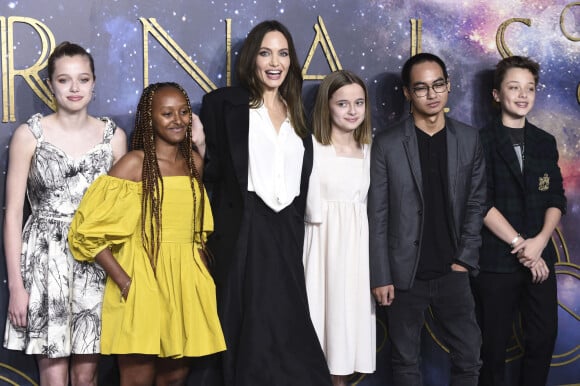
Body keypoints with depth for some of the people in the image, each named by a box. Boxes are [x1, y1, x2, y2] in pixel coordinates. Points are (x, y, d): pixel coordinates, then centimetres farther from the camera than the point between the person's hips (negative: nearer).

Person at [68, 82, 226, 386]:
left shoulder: (195, 163, 8)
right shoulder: (135, 164, -8)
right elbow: (88, 230, -11)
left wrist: (201, 276, 7)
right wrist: (123, 281, -15)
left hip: (186, 283, 5)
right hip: (142, 283, -5)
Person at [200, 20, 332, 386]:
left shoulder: (296, 112, 14)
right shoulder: (225, 103, -1)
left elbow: (301, 178, 16)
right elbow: (212, 169, -3)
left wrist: (297, 231, 11)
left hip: (288, 233, 5)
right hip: (245, 233, -4)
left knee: (288, 331, 6)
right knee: (252, 334, 2)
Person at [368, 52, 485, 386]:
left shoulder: (469, 139, 3)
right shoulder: (387, 145, -5)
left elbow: (476, 202, 6)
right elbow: (378, 216, -5)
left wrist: (465, 259, -3)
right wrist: (381, 277, -8)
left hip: (453, 272, 2)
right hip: (405, 274, -2)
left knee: (469, 359, 5)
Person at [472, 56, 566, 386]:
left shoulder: (545, 142, 9)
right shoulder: (482, 141, -6)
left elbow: (556, 198, 6)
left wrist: (539, 241, -11)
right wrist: (519, 244, -15)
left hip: (541, 258, 4)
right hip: (496, 260, -4)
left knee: (544, 336, 8)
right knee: (495, 341, 6)